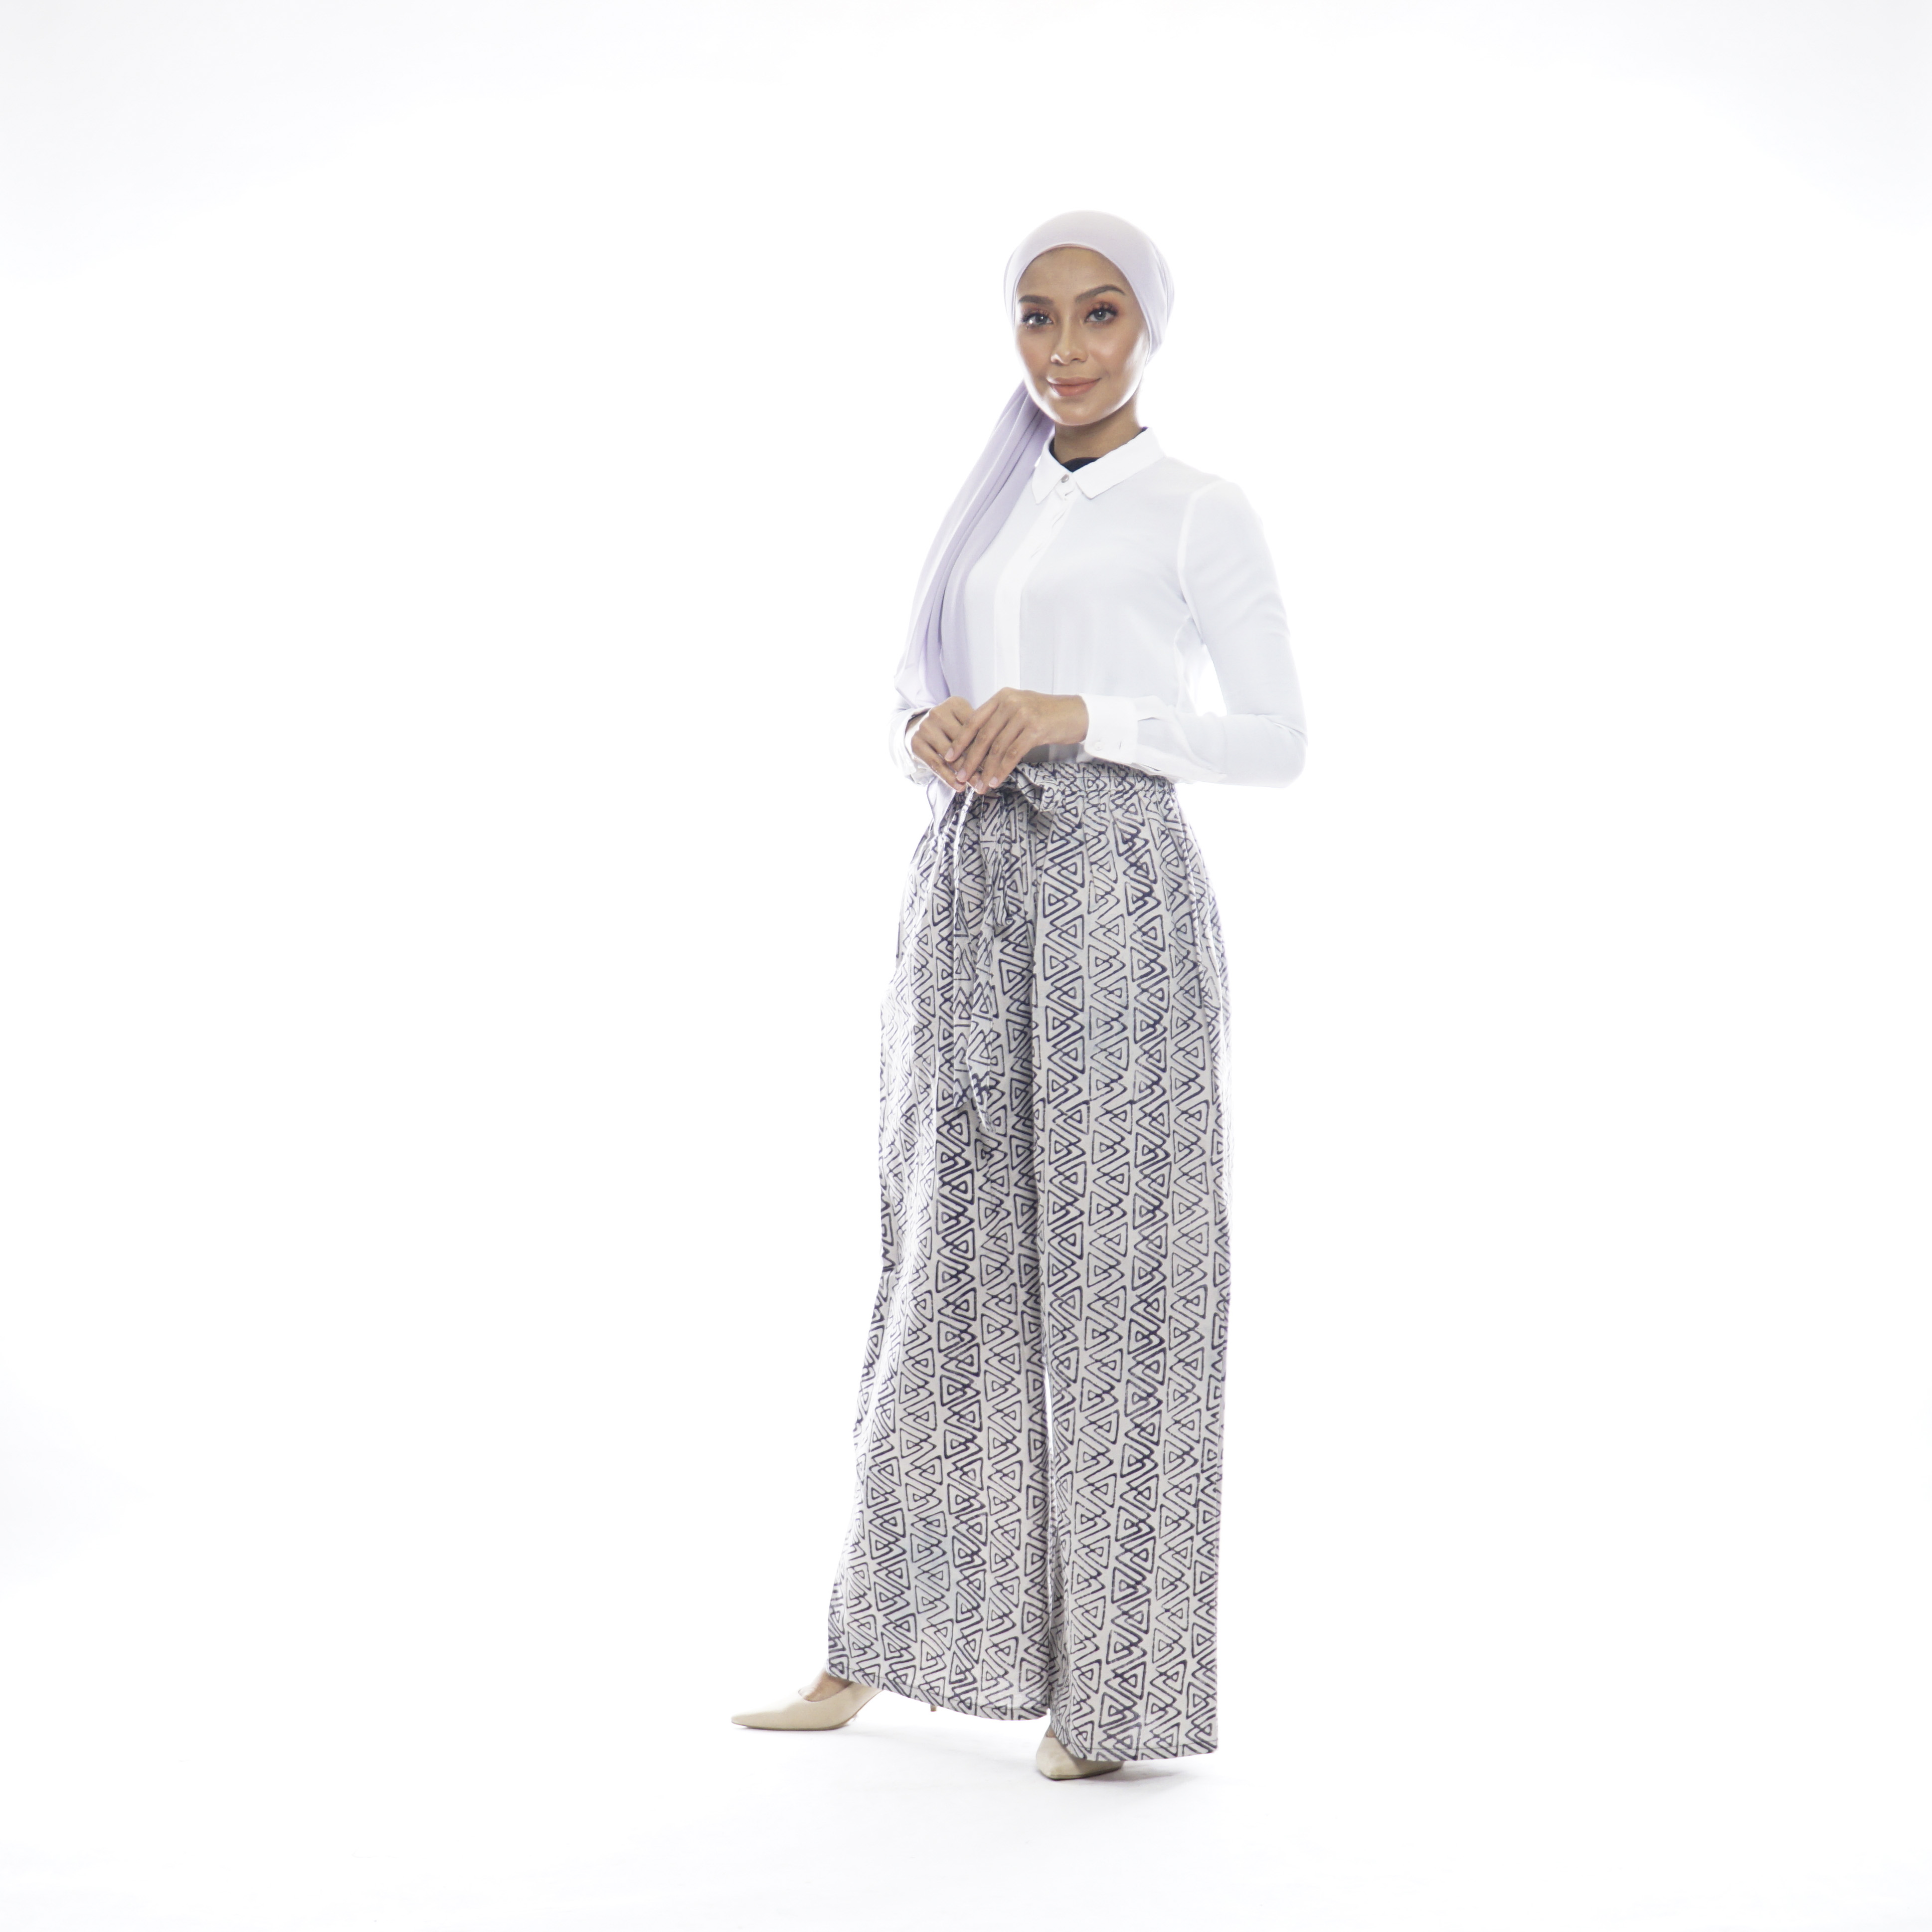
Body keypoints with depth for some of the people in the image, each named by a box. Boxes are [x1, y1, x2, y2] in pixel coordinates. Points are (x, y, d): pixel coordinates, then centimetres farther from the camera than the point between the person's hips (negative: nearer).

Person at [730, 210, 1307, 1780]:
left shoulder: (1202, 514, 1)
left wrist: (1079, 715, -15)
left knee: (1113, 1269, -3)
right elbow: (910, 707, 20)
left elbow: (1279, 740, -4)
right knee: (947, 1258, 8)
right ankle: (876, 1647, 15)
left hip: (1116, 895, -5)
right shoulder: (987, 506, 18)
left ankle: (1115, 1687, 6)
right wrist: (928, 733, -4)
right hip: (967, 888, 6)